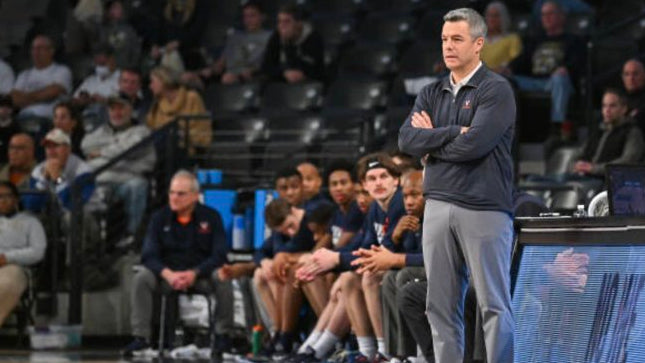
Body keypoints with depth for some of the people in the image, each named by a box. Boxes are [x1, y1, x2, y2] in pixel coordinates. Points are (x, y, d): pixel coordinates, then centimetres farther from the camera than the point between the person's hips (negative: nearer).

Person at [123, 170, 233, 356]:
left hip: (201, 273, -1)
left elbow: (219, 255, -8)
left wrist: (194, 274, -24)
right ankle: (141, 337, -24)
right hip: (167, 273, 1)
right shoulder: (159, 218, 1)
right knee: (141, 278, -27)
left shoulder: (210, 217, -2)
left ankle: (223, 336, -19)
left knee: (223, 278, -32)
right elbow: (149, 256, -5)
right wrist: (168, 274, -26)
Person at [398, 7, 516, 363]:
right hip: (438, 206, 6)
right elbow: (406, 140, 1)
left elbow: (474, 145, -16)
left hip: (484, 209, -6)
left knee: (493, 304, -5)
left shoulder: (496, 90, -3)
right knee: (441, 305, 6)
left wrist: (431, 142, 0)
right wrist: (453, 133, -10)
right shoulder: (431, 94, 15)